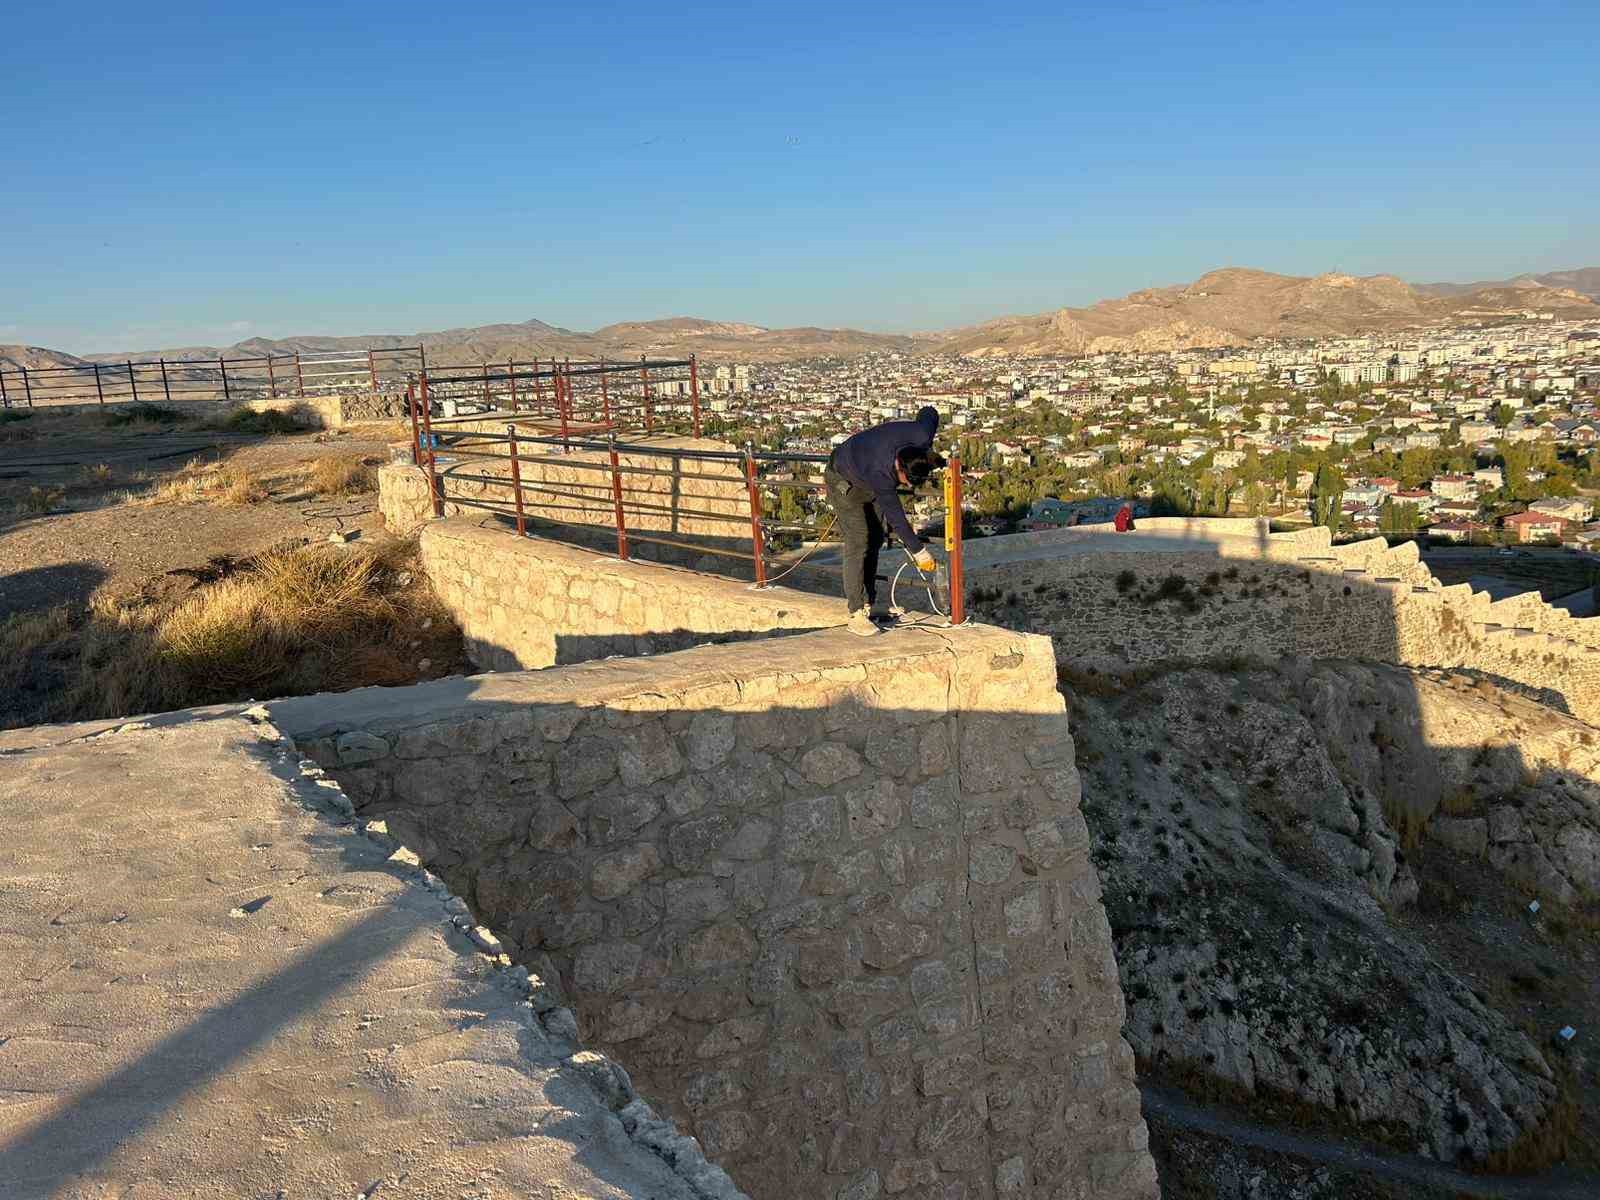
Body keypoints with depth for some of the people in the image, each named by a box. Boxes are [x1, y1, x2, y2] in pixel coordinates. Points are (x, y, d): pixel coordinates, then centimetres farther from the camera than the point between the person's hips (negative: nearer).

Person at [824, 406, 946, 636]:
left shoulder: (921, 436, -30)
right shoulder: (880, 474, -43)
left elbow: (930, 412, -6)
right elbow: (896, 517, -34)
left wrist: (929, 452, 1)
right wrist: (919, 552, -27)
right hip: (844, 480, -8)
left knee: (875, 539, 7)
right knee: (858, 541, -16)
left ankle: (868, 603, 16)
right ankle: (857, 614, -14)